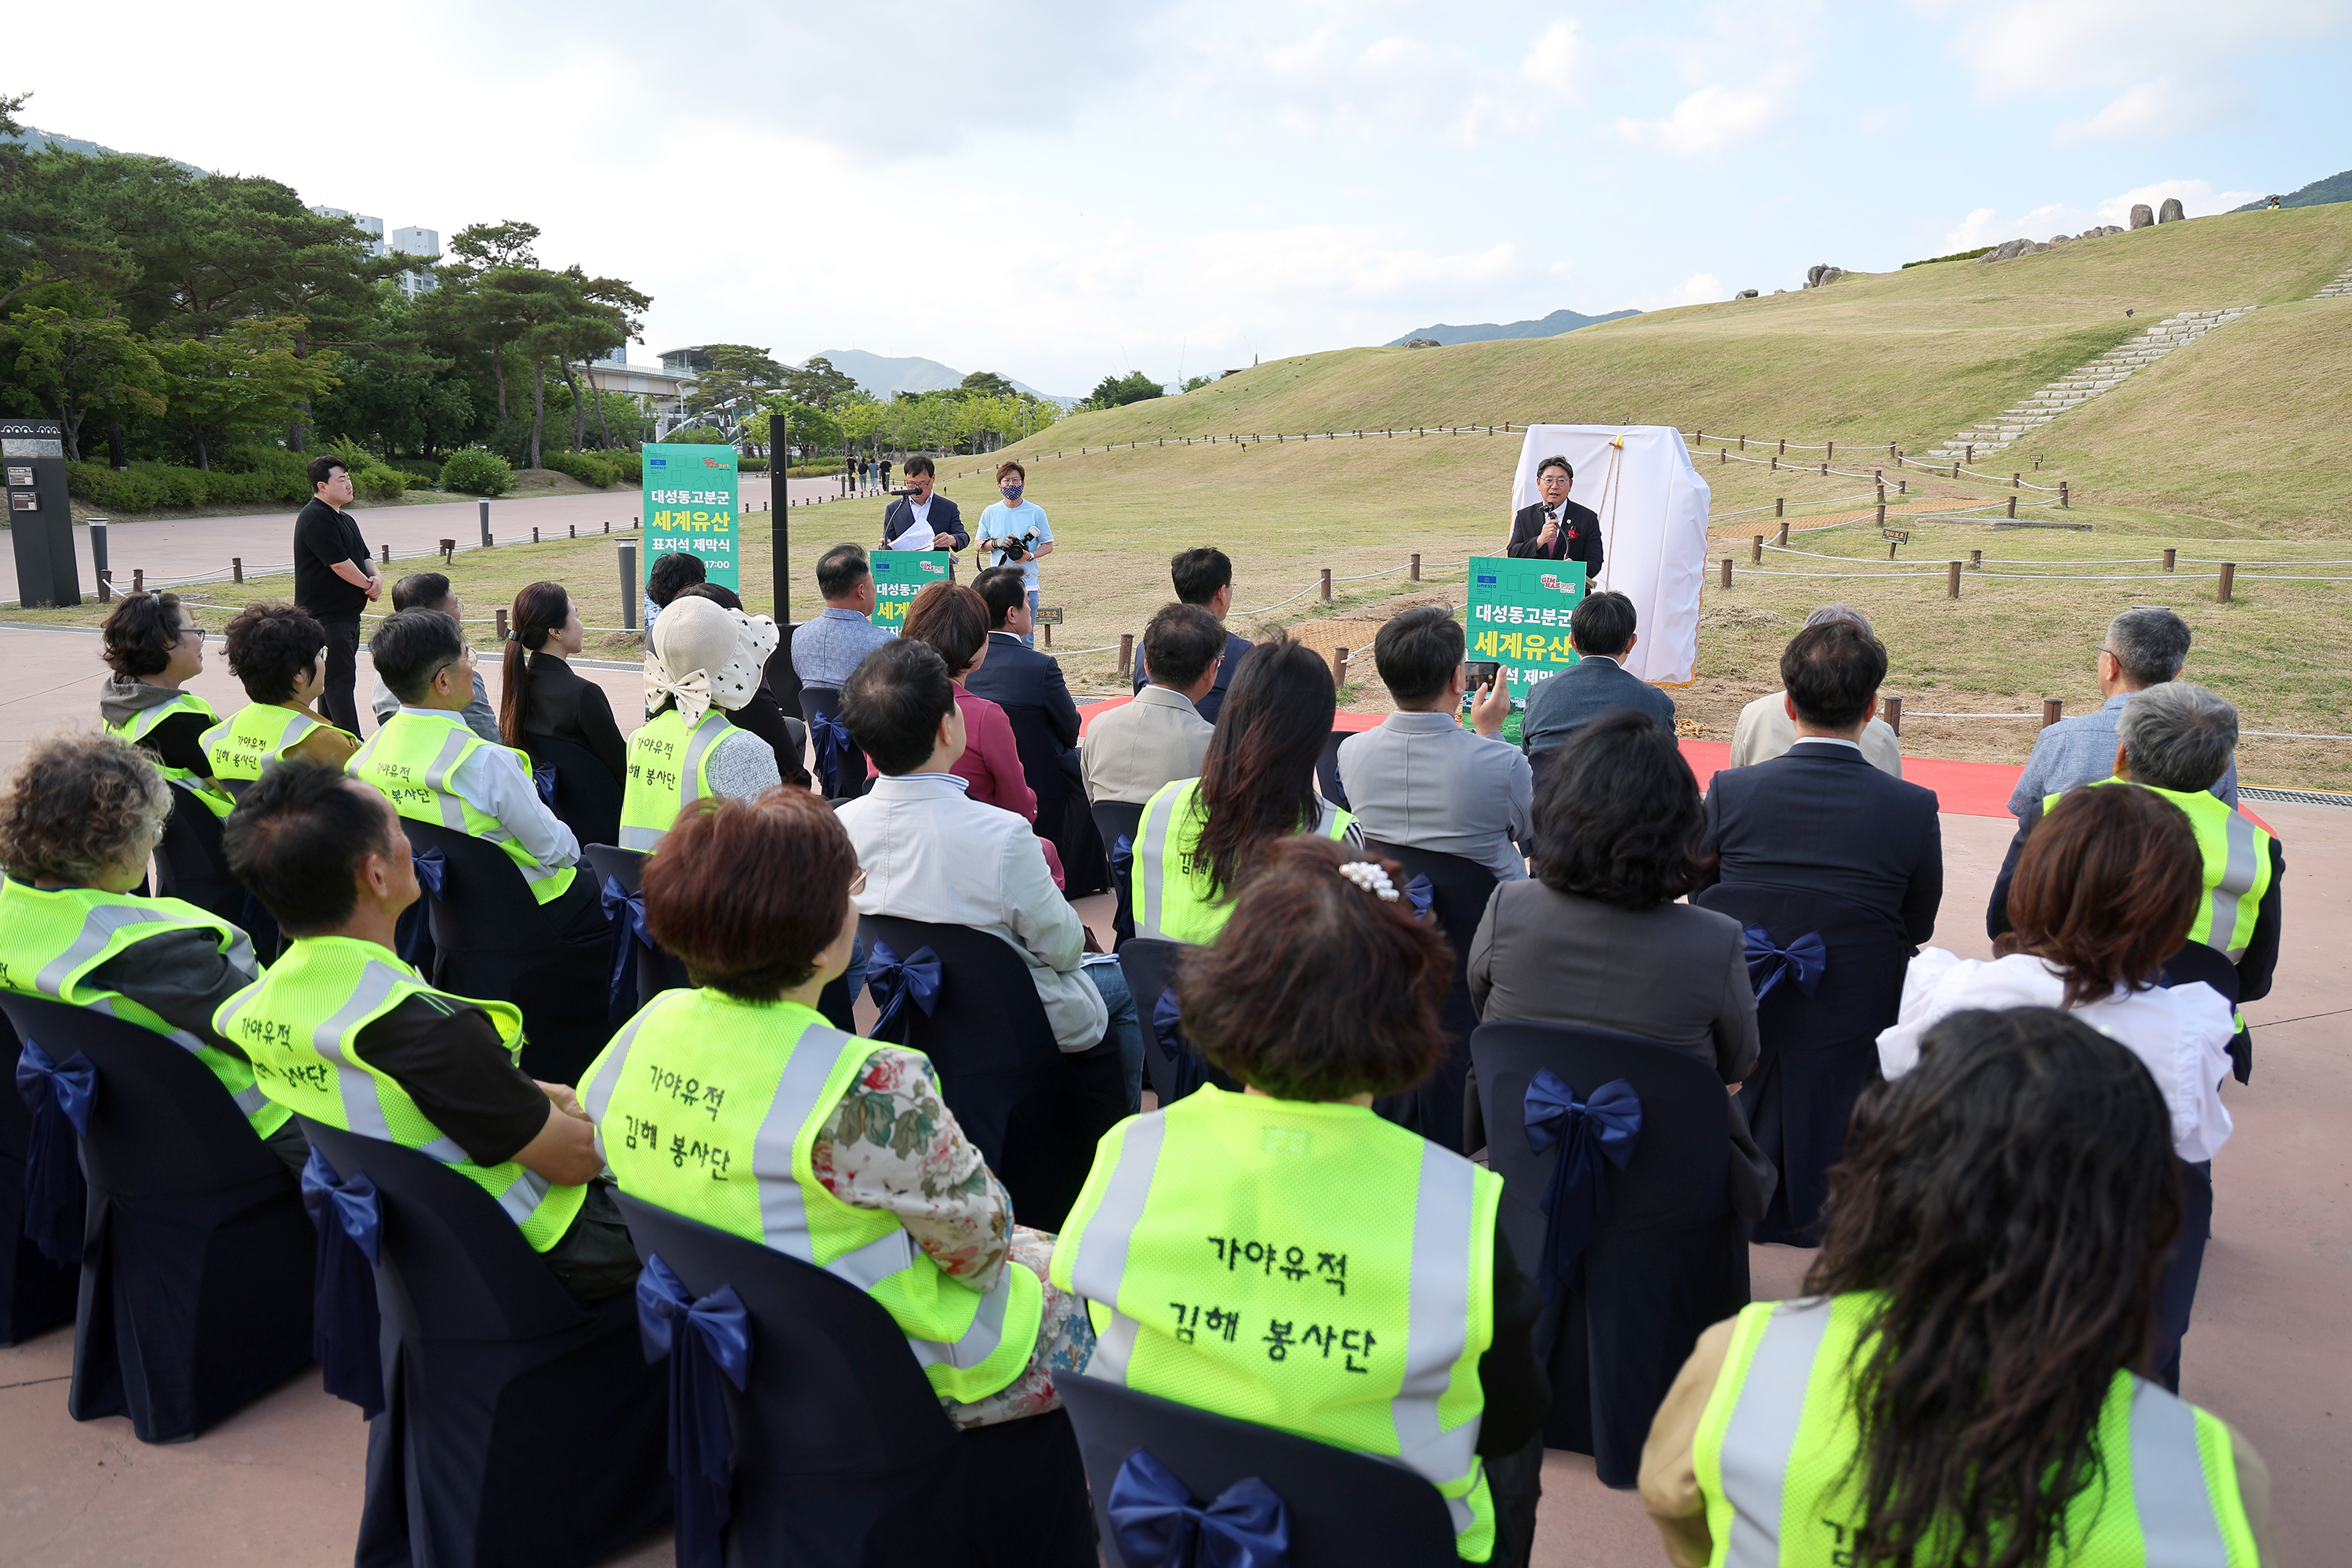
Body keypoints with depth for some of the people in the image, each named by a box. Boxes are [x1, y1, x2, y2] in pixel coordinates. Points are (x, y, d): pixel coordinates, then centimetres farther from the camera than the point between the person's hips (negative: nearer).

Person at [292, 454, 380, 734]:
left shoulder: (345, 520, 18)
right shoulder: (315, 518, -14)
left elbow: (364, 557, 19)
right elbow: (339, 564, -20)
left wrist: (377, 577, -3)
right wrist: (368, 585, -6)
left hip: (346, 614, 10)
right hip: (325, 615, -10)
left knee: (333, 678, 14)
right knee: (341, 679, -12)